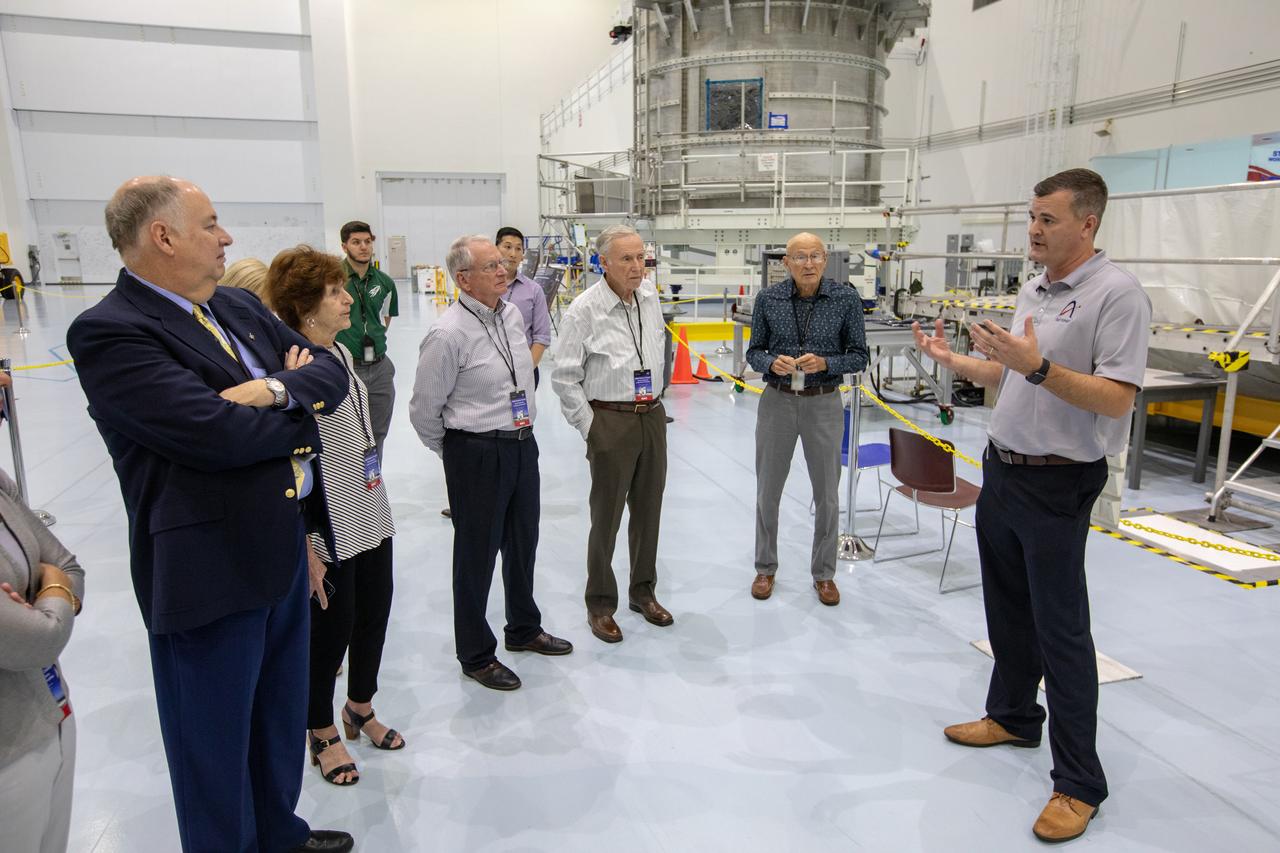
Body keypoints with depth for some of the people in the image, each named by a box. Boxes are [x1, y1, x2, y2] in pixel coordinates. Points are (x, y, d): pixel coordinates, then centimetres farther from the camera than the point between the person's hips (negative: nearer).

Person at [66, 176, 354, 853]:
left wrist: (276, 389, -19)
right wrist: (301, 404, -10)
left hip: (282, 549, 8)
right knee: (217, 741, 13)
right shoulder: (109, 333, -18)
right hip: (209, 569, -8)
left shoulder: (239, 307, 7)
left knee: (281, 713, 25)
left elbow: (331, 371, 2)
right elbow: (224, 434, -28)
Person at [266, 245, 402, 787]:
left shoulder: (340, 352, 7)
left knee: (375, 613, 18)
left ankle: (361, 708, 42)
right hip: (326, 529, -8)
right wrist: (305, 549, -18)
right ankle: (323, 734, 33)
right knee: (331, 626, 8)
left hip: (371, 515, 8)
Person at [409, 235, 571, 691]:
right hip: (477, 456, -7)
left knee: (523, 543, 19)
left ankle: (524, 629, 41)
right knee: (477, 553, 6)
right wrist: (455, 452, 3)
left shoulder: (512, 315, 5)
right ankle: (475, 655, 24)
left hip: (523, 445, 7)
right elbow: (424, 409, -10)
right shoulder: (449, 334, -18)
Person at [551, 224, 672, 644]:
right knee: (606, 516, 4)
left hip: (653, 416, 6)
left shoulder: (650, 296, 4)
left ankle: (643, 592, 34)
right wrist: (589, 426, -9)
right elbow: (564, 377, -10)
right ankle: (600, 605, 22)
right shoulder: (585, 310, -14)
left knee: (648, 510, 15)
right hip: (610, 421, -6)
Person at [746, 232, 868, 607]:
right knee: (768, 491, 10)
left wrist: (825, 363, -21)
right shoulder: (768, 299, -4)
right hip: (777, 401, 1)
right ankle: (765, 568, 29)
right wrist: (772, 362, -19)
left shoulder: (846, 298, -7)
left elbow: (858, 356, -3)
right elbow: (754, 352, 3)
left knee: (827, 494, 9)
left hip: (824, 404, -1)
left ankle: (823, 573, 28)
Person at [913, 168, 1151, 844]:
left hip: (1057, 485, -8)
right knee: (1007, 608, 19)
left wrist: (1037, 366, -31)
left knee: (1061, 628, -1)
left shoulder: (1117, 294, -14)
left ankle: (1079, 784, 12)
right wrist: (953, 360, 9)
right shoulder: (1032, 291, 11)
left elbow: (1116, 398, -22)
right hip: (1001, 470, 8)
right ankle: (1013, 716, 39)